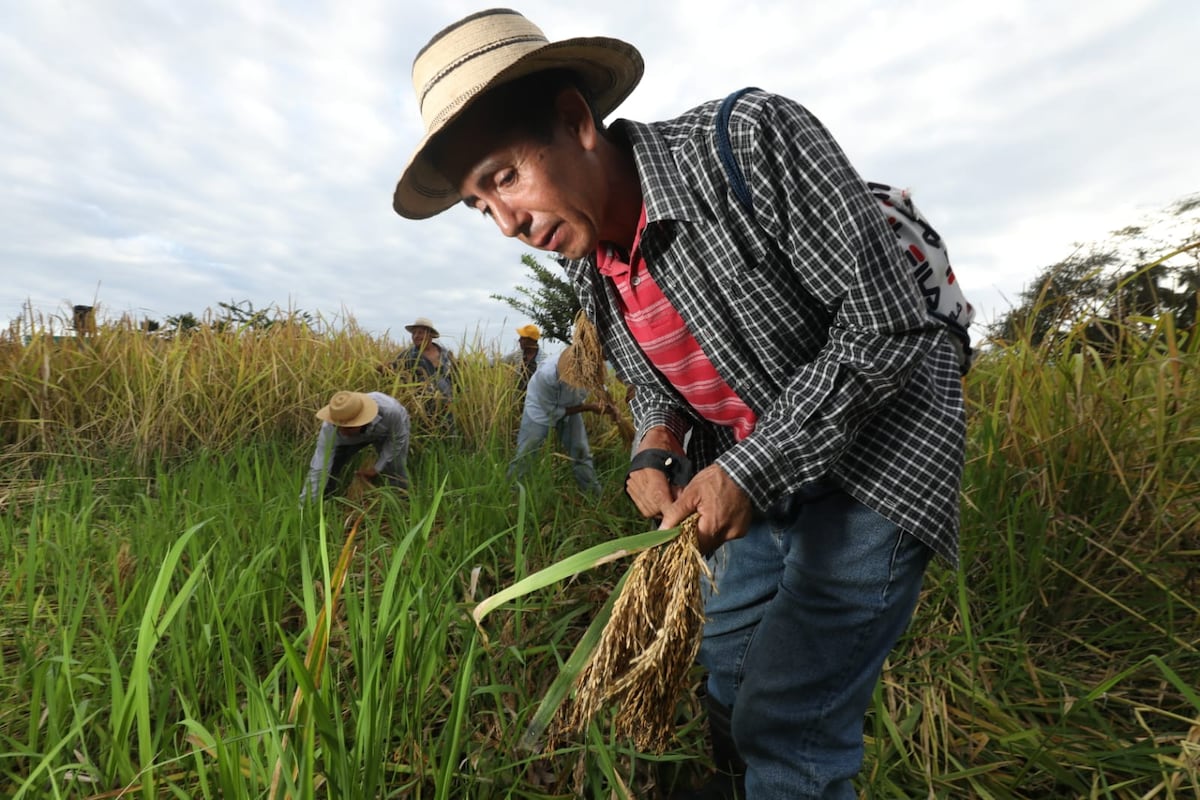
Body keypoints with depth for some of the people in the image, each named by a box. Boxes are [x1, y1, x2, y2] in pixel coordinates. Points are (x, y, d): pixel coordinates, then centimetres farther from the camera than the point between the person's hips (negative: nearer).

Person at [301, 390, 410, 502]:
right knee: (328, 469, -8)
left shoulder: (390, 410, -44)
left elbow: (398, 438, -23)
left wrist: (377, 468, -21)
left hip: (389, 431, -1)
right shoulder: (330, 427, -39)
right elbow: (318, 470, -38)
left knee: (396, 477, -12)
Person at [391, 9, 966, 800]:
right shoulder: (591, 272, -2)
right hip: (755, 478, 6)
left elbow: (888, 323, -22)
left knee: (788, 726, -6)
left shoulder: (755, 139, -22)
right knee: (729, 690, 18)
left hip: (873, 459, -6)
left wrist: (749, 472, -23)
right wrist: (657, 448, -10)